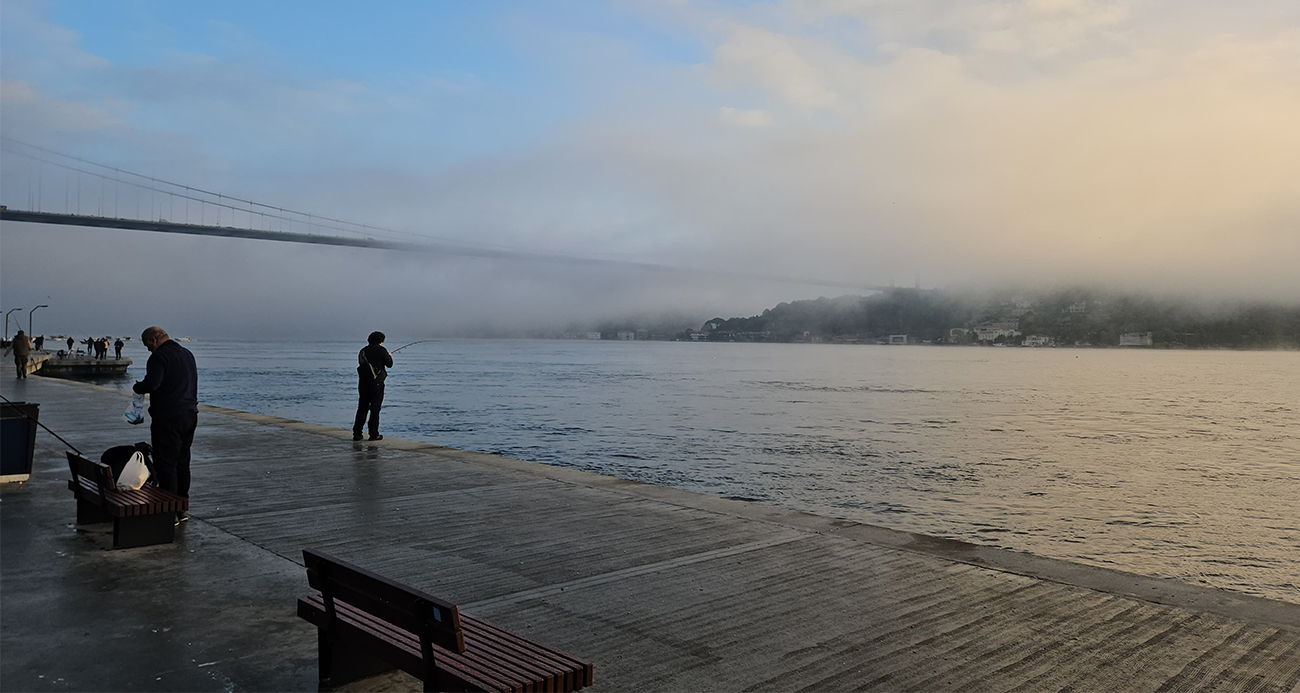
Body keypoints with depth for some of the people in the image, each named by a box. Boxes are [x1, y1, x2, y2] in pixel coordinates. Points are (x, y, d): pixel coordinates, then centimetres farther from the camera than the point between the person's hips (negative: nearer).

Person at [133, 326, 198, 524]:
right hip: (190, 414, 9)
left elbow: (151, 384, -23)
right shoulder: (187, 354, 17)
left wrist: (137, 387, -4)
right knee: (182, 462, 14)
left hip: (168, 417, -9)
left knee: (166, 464, -4)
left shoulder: (159, 356, -12)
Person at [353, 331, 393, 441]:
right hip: (377, 383, -5)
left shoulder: (363, 351, 10)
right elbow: (389, 364, -2)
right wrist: (389, 356, 20)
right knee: (375, 409, 0)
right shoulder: (381, 350, -7)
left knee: (362, 408, 11)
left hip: (363, 383, 5)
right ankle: (374, 434, 1)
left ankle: (357, 433, 11)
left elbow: (361, 364, 15)